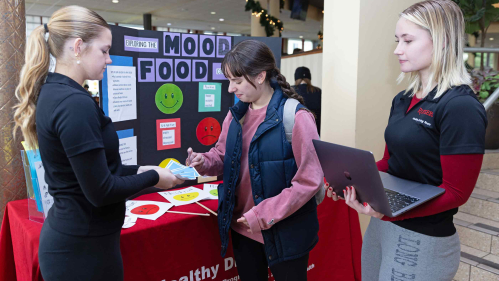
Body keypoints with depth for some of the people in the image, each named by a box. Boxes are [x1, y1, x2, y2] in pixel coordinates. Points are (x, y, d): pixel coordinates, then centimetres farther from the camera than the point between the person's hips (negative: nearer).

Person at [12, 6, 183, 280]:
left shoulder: (52, 93, 5)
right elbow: (101, 191, -24)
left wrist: (139, 170, 7)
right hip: (83, 247, -9)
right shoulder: (75, 103, -24)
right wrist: (153, 177, -10)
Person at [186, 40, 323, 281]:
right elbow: (223, 156, 12)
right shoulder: (236, 114, 2)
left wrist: (264, 215, -20)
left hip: (284, 232, -5)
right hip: (242, 228, 6)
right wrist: (203, 162, -11)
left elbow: (310, 181, -20)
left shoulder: (296, 117, -18)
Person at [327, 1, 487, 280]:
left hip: (423, 240, -7)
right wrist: (351, 182, -5)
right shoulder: (403, 100, 6)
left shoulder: (461, 107, -18)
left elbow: (456, 191, -18)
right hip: (381, 225, 7)